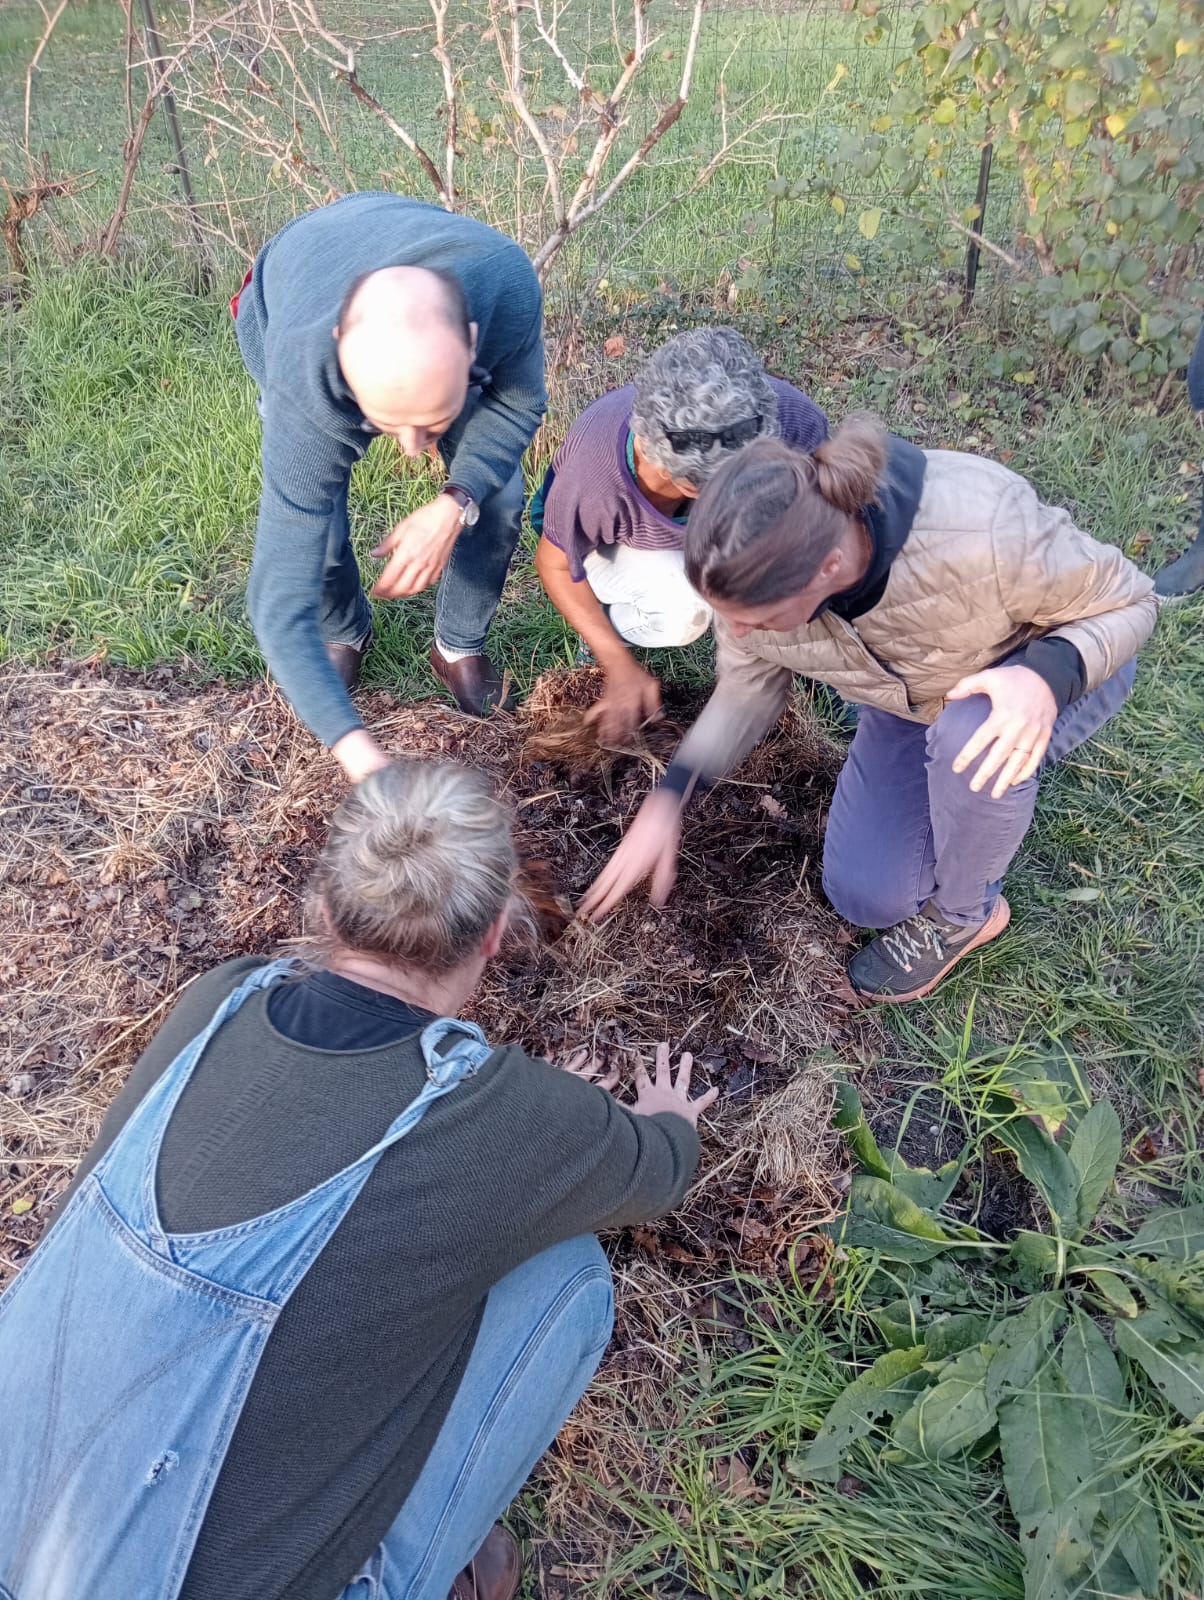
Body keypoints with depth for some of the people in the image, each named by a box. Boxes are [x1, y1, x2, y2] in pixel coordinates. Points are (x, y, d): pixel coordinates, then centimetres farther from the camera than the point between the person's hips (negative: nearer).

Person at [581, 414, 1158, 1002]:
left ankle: (963, 914, -8)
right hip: (911, 704, 4)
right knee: (866, 897, -4)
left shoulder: (985, 532, -42)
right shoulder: (757, 572, -27)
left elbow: (1126, 601, -23)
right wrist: (667, 799, -18)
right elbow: (747, 688, -8)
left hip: (1053, 668, -3)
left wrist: (1048, 676, -45)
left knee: (976, 736, -39)